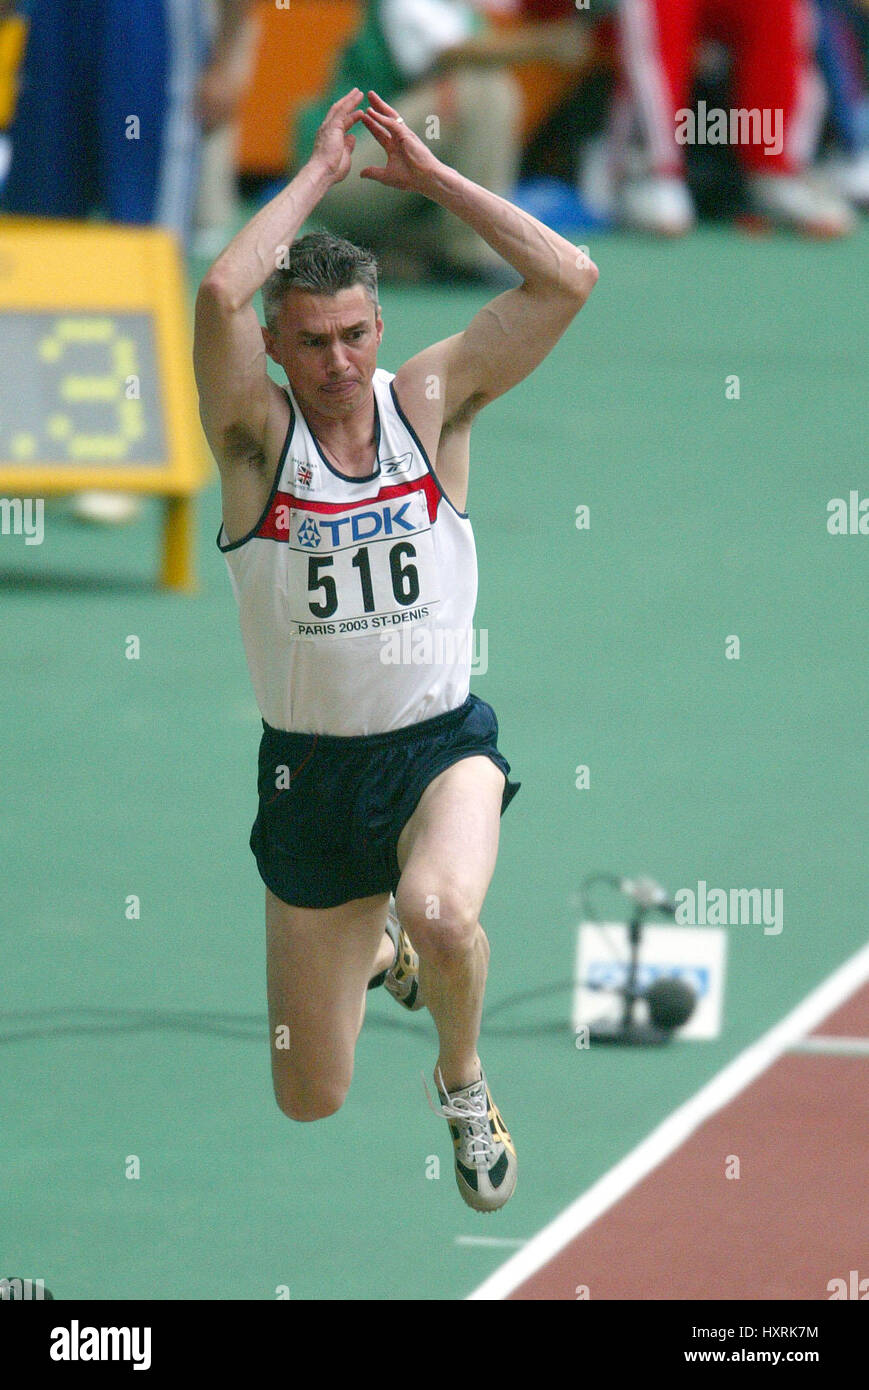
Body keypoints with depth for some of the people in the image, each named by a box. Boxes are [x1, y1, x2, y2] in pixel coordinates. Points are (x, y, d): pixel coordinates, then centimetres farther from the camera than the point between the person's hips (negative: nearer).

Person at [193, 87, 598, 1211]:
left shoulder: (431, 402, -2)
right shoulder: (259, 435, -8)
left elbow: (568, 280, -11)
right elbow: (218, 295, -28)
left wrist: (432, 176, -10)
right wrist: (318, 173, -18)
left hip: (443, 746, 0)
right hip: (310, 769, 1)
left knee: (440, 916, -36)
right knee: (309, 1101, 9)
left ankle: (462, 1078, 0)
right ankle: (373, 952, 47)